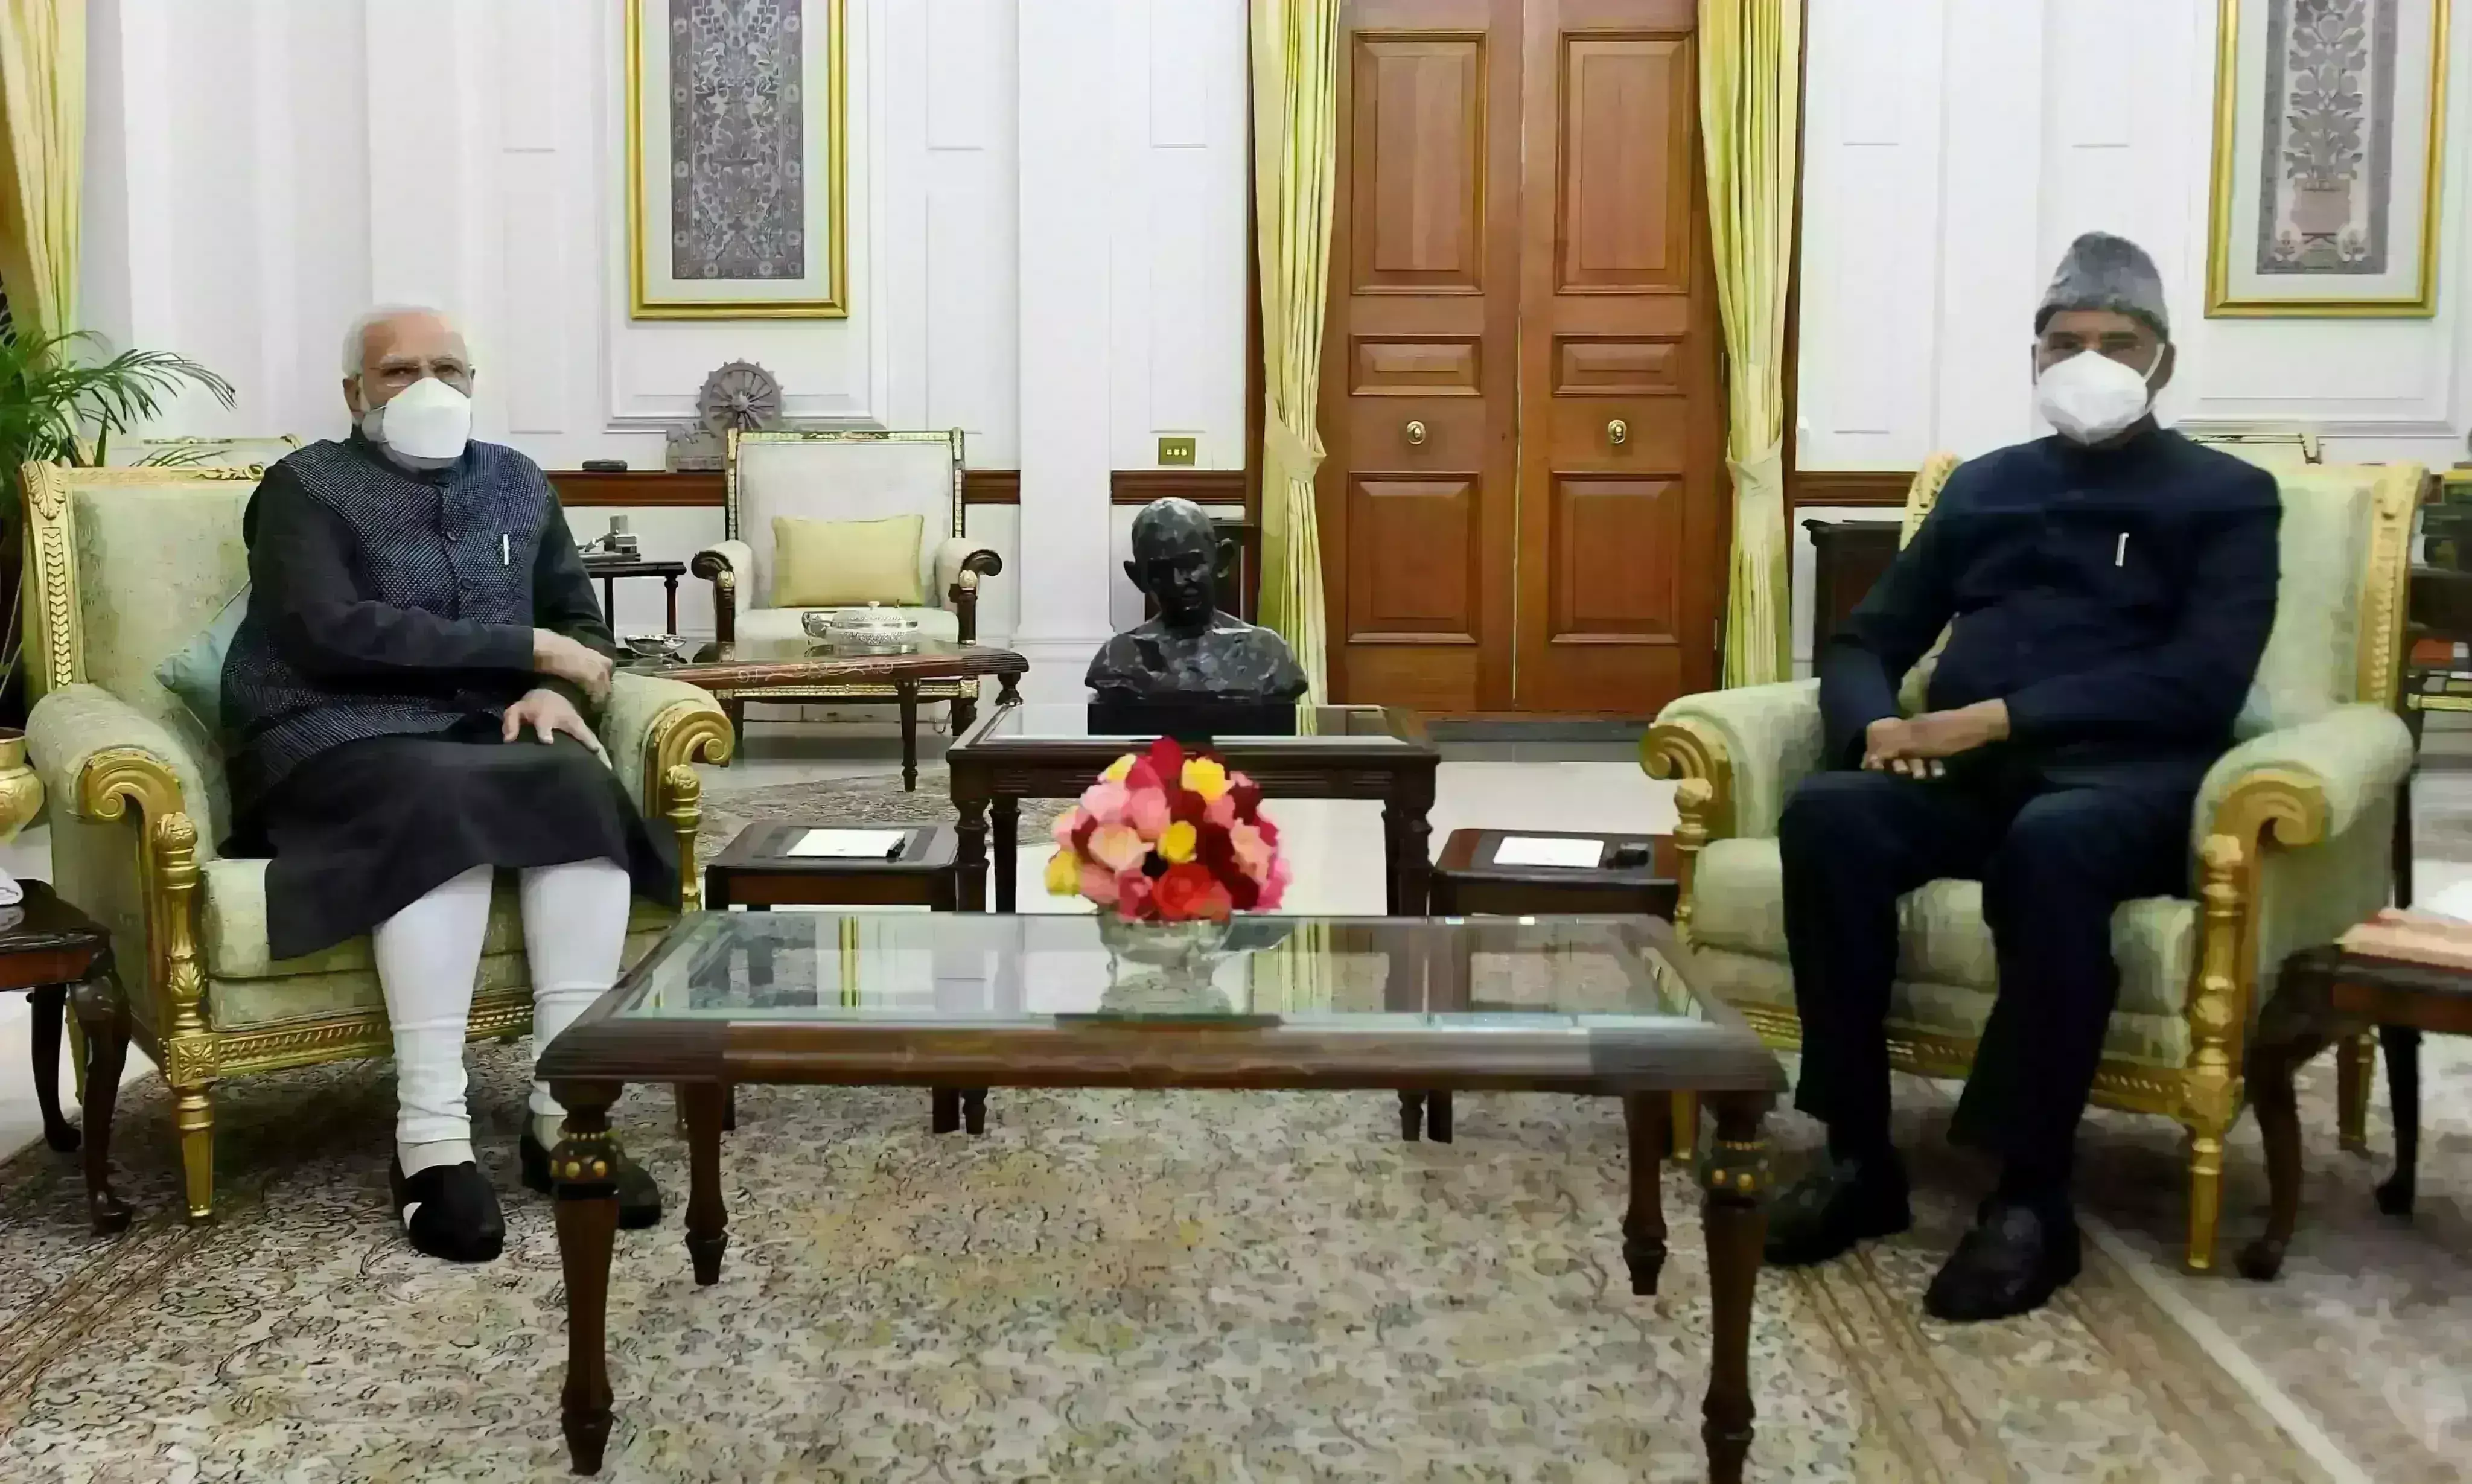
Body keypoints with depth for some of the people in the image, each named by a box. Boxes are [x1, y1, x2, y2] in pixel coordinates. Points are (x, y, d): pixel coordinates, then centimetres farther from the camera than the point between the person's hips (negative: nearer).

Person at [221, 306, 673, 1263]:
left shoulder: (516, 484, 19)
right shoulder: (306, 489, 2)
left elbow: (583, 623, 20)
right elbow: (333, 634, -14)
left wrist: (552, 690, -5)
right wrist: (526, 648, -14)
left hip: (485, 738, 4)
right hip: (337, 745, -4)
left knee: (582, 788, -30)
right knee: (443, 805, -37)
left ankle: (567, 1114, -29)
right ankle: (431, 1139, -37)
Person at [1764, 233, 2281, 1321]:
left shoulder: (2224, 497, 10)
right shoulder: (1984, 486, 23)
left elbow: (2203, 683, -6)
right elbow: (1866, 639, 20)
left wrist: (2004, 715, -16)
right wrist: (1874, 722, -6)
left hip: (2123, 779, -4)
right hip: (1968, 774, 4)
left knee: (2052, 842, -40)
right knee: (1825, 815, -29)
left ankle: (2032, 1196, -29)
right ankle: (1859, 1157, -20)